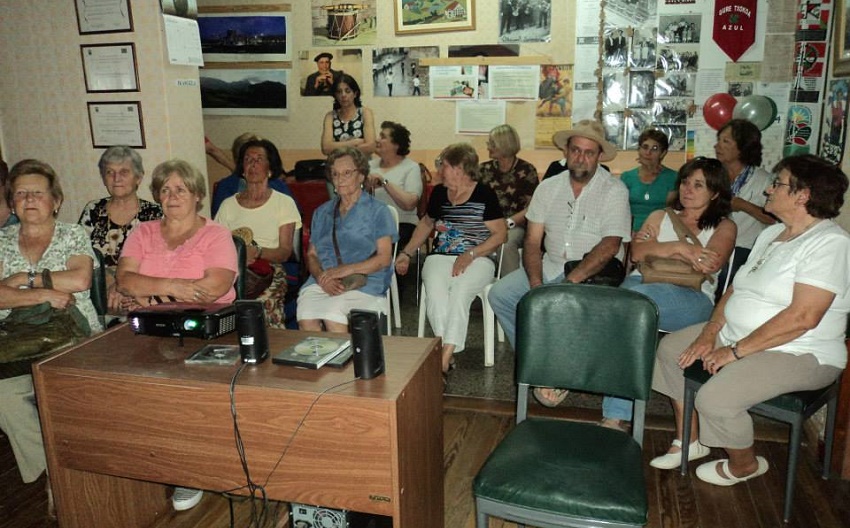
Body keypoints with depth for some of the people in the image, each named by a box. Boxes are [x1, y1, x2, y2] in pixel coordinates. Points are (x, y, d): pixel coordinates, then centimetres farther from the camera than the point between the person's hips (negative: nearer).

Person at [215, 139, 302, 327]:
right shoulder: (229, 204, 19)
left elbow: (285, 252, 1)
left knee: (264, 302, -36)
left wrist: (258, 251, -19)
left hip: (270, 271, -2)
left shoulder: (284, 203, 10)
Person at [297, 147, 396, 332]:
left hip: (364, 284, -3)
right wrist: (321, 277, -5)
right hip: (322, 284, 4)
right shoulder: (322, 212, 23)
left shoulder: (378, 211, 8)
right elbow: (311, 254, 17)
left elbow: (384, 258, -1)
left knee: (332, 318, -32)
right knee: (306, 320, -28)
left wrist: (346, 270, -13)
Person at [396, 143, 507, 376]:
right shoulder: (439, 193, 13)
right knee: (435, 293, -29)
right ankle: (446, 353, -26)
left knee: (459, 294, -33)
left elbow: (500, 233, -5)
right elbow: (426, 223, 30)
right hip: (441, 257, 4)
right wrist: (406, 253, 24)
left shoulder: (484, 194, -3)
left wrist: (470, 255, -16)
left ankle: (444, 359, -32)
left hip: (477, 259, -4)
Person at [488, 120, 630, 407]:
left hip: (595, 274, -5)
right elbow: (532, 241, 2)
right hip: (550, 267, 5)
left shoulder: (614, 191, -7)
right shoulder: (548, 187, 6)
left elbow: (609, 246, -18)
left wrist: (570, 281, -25)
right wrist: (536, 286, -13)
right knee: (499, 294, -11)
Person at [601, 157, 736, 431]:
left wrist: (658, 250, 0)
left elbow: (711, 264, -5)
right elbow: (637, 252, 8)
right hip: (641, 284, 3)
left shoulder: (724, 227, 17)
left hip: (692, 298, -3)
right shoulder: (660, 217, 27)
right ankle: (616, 419, -36)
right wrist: (679, 248, -6)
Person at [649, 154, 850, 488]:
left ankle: (745, 465, 5)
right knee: (671, 347, 8)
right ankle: (690, 440, 18)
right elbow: (736, 288, 12)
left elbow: (803, 317, -28)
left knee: (715, 398, -28)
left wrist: (736, 351, -24)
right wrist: (710, 333, -3)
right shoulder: (771, 234, 12)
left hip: (798, 355, -10)